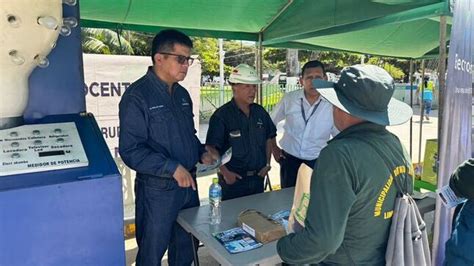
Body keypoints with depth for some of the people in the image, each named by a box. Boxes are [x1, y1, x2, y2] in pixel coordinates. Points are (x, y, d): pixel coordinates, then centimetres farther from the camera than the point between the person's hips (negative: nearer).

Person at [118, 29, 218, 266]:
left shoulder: (182, 94, 9)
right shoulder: (137, 95, -15)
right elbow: (131, 150, -20)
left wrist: (202, 153, 2)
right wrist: (172, 168, -24)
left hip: (188, 184, 7)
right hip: (157, 189, -7)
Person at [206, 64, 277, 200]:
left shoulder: (260, 112, 4)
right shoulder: (221, 115, -15)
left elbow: (269, 138, 14)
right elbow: (211, 148, -16)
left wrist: (267, 164, 8)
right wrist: (225, 172, -17)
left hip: (258, 177, 6)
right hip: (233, 179, -5)